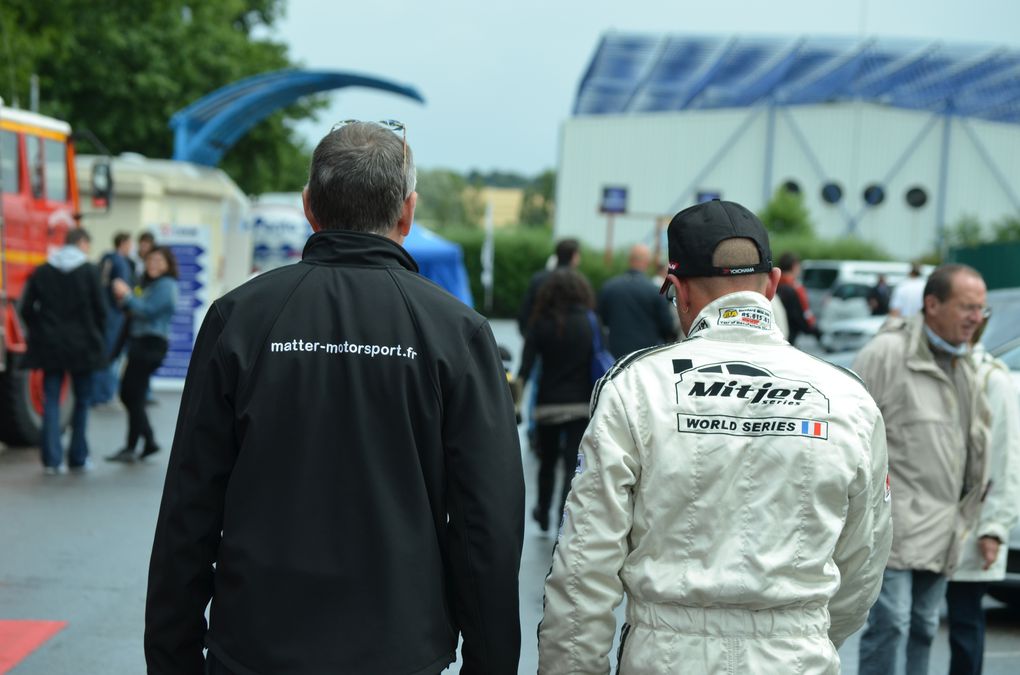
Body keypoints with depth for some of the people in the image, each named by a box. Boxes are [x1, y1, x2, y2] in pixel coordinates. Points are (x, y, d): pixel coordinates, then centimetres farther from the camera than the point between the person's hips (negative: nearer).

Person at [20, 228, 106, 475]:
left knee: (51, 401, 6)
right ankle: (78, 459, 10)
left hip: (49, 344, 3)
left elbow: (26, 309, 3)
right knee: (82, 401, 9)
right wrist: (96, 336, 10)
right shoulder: (89, 271, -7)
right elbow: (99, 309, -7)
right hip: (81, 345, -2)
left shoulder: (41, 271, 2)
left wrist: (39, 332, 16)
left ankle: (51, 460, 2)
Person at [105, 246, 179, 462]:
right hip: (140, 343, 10)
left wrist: (126, 296, -9)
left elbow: (147, 310, -18)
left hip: (151, 345, -10)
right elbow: (140, 310, 16)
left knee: (134, 396, -6)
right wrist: (125, 299, -1)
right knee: (128, 394, 10)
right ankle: (149, 441, 17)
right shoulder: (151, 284, 20)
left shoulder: (166, 285, -9)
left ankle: (131, 448, 0)